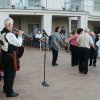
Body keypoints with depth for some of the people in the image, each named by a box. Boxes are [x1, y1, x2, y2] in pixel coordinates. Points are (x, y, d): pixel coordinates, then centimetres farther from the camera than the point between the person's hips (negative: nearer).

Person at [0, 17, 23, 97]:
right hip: (10, 56, -9)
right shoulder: (9, 34, -24)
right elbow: (19, 44, -22)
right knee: (11, 73, 1)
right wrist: (20, 35, -10)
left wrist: (16, 35, 6)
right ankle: (9, 92, 8)